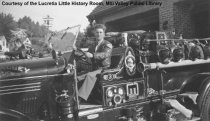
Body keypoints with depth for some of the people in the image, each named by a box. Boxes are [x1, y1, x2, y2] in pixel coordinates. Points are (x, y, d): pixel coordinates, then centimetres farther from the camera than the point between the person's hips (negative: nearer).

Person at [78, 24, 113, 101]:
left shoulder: (108, 45, -2)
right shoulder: (93, 45, 19)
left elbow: (105, 54, -24)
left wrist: (92, 55, -39)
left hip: (104, 69, -6)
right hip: (94, 68, 7)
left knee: (89, 75, -33)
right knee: (78, 78, -15)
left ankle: (81, 96, -39)